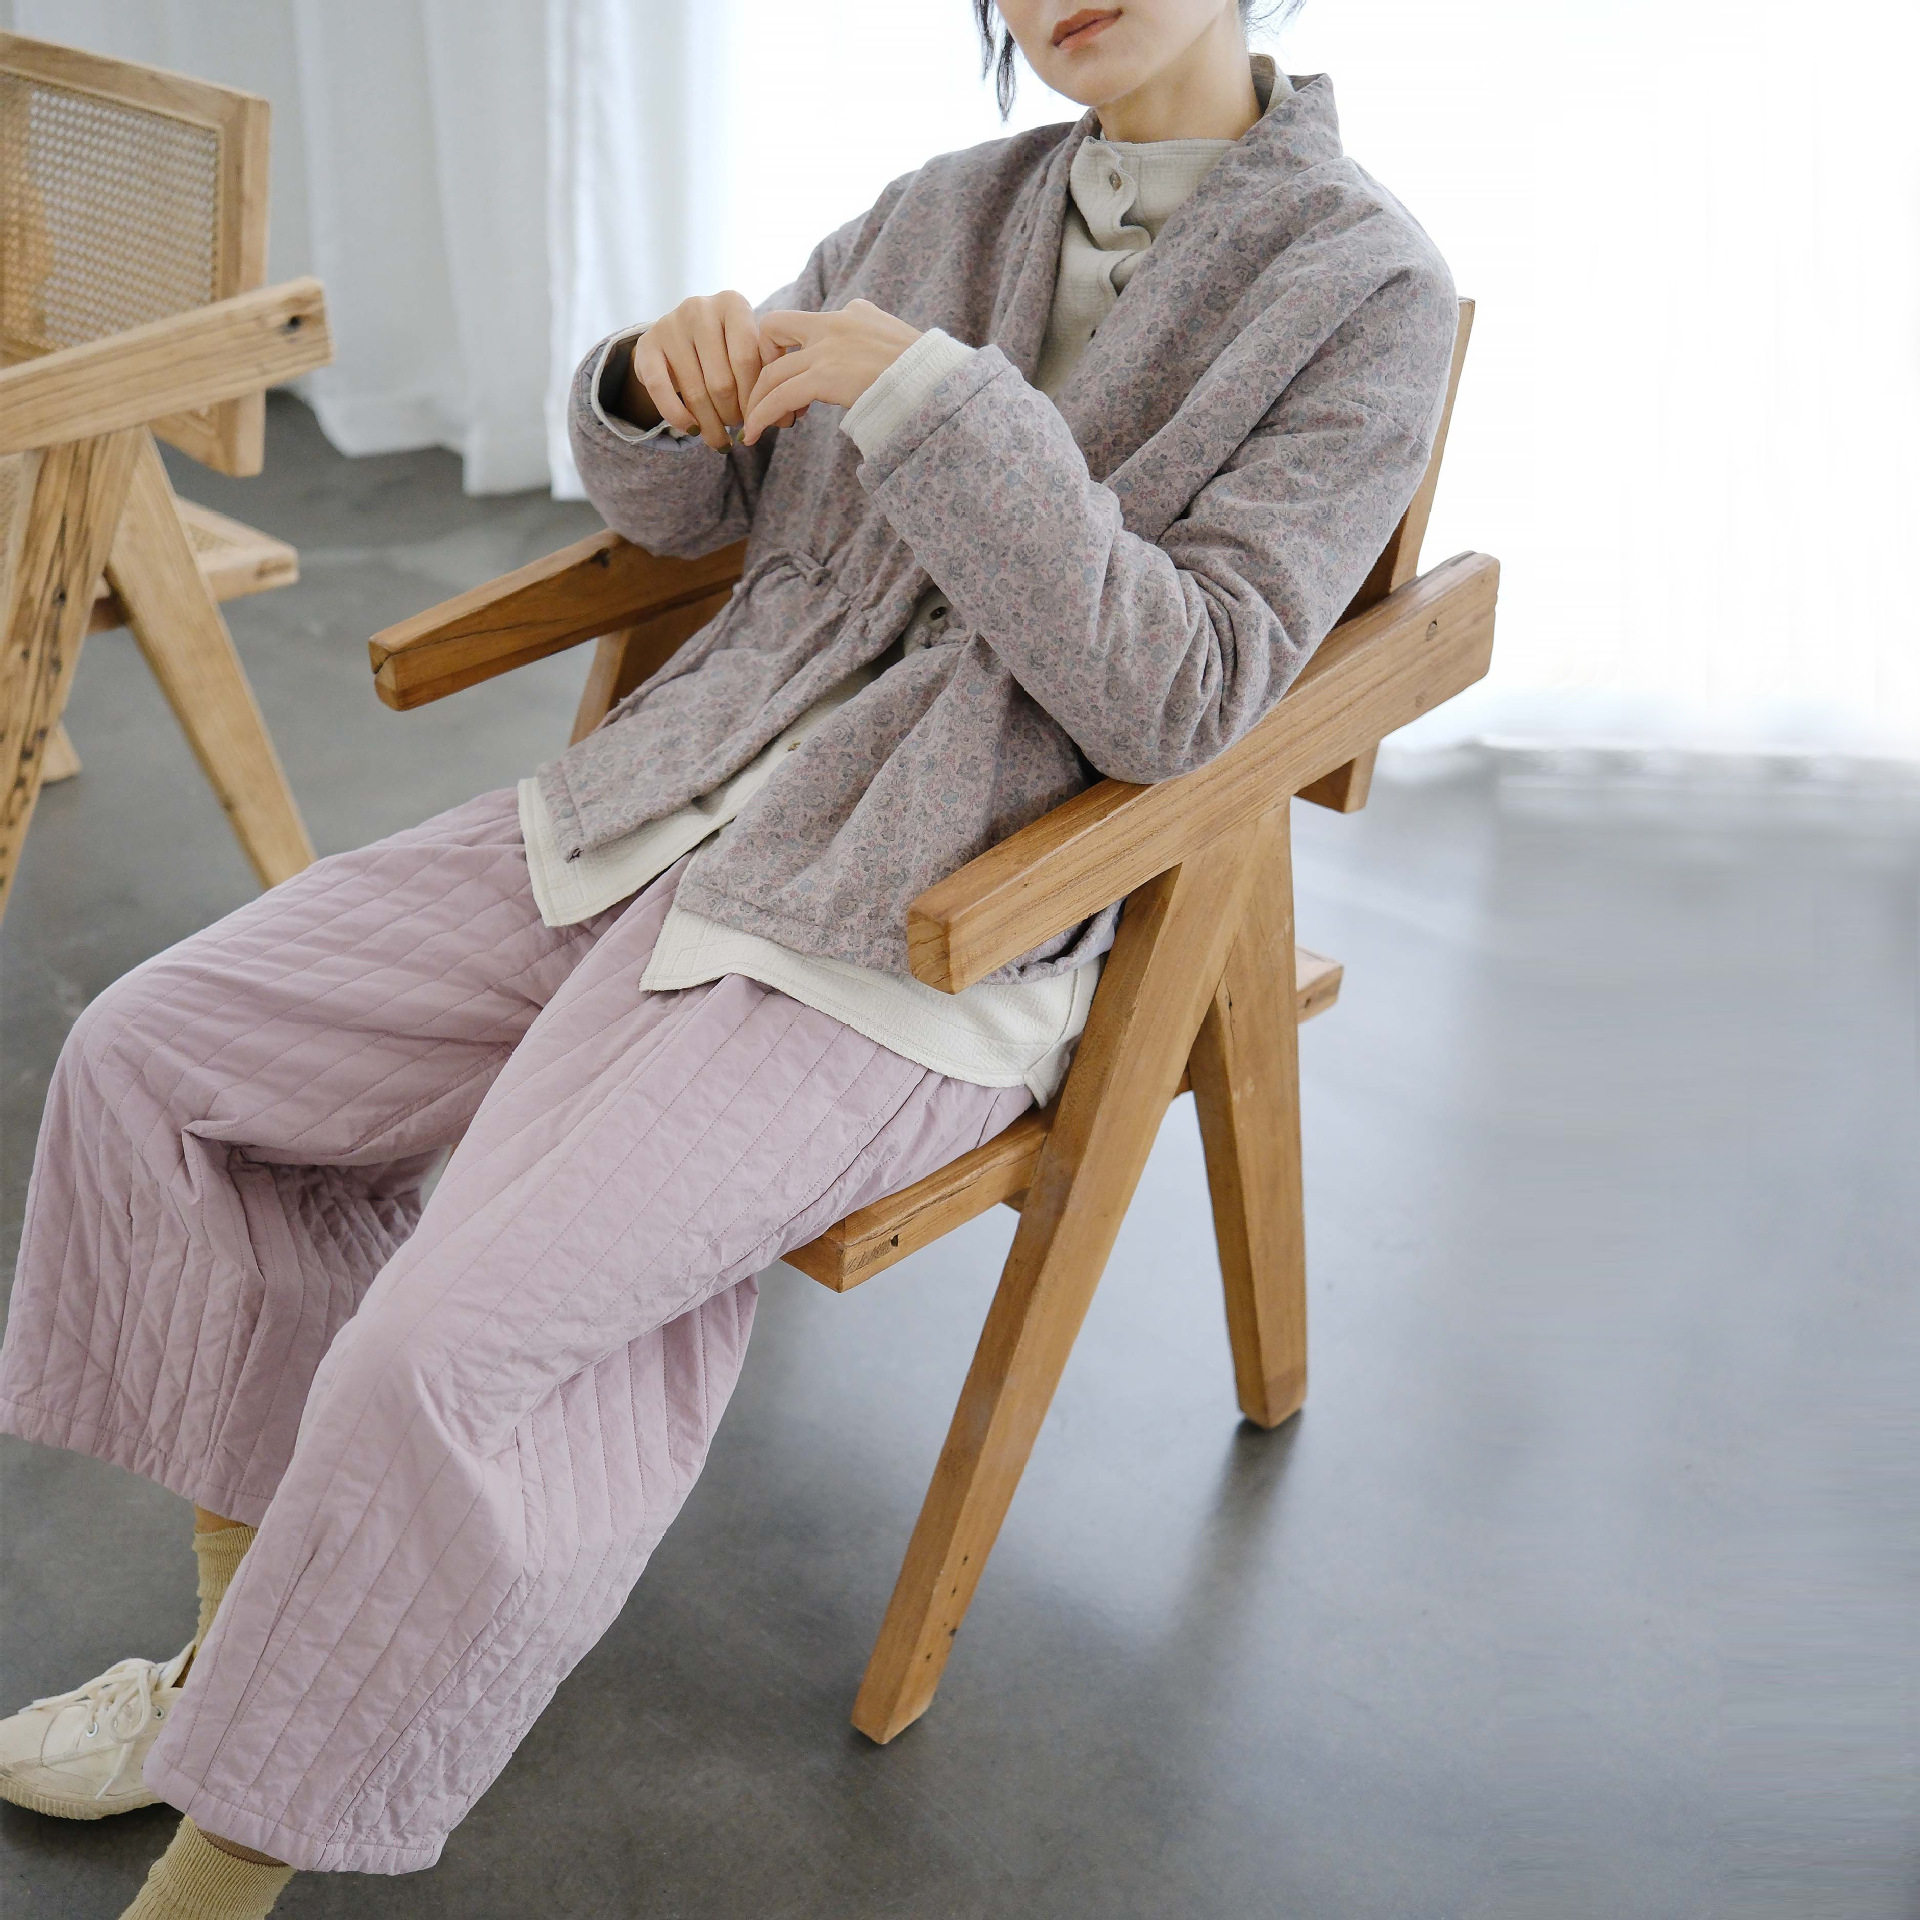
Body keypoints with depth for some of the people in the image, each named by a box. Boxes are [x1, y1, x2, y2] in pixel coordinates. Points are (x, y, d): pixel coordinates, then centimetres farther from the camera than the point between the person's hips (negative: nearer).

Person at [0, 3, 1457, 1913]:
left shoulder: (1368, 291, -5)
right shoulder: (945, 208, 11)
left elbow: (1174, 701, -14)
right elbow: (674, 503, 18)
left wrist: (933, 397, -19)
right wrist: (663, 377, -5)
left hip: (910, 939, -7)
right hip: (664, 807, 7)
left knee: (445, 1342, -24)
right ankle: (250, 1632, 13)